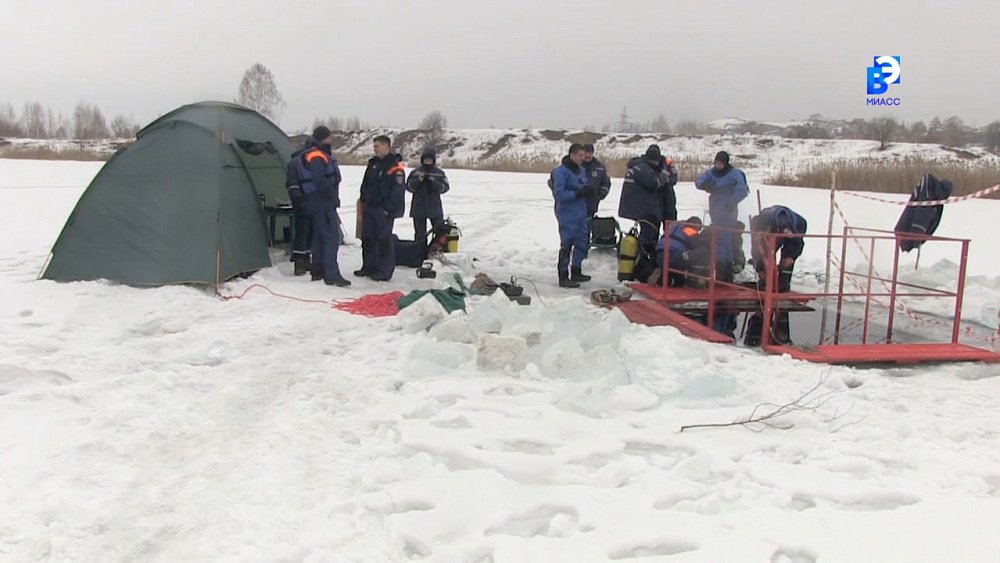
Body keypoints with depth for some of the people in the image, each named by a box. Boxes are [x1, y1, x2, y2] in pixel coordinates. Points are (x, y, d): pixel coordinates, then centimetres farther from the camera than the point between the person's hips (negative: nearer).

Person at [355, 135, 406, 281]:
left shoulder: (395, 167, -12)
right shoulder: (373, 163, 14)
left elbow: (397, 191, -17)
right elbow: (365, 184, 22)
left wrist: (388, 209, -18)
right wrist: (363, 201, 15)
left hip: (383, 210, -8)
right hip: (369, 208, 8)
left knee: (384, 239, -5)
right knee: (367, 238, 12)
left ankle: (385, 271, 0)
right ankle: (368, 266, 22)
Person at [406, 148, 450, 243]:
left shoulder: (439, 173, 5)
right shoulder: (415, 173, 5)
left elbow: (445, 188, -4)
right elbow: (408, 187, 0)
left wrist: (433, 182, -19)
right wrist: (418, 180, -17)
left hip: (435, 207, 0)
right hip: (418, 208, 0)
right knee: (420, 234, 7)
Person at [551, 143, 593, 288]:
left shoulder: (582, 170, 11)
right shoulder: (561, 171, -14)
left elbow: (586, 186, 19)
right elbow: (558, 194, -20)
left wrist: (589, 190, -5)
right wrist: (578, 194, -23)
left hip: (581, 212, 8)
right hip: (567, 214, -8)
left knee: (582, 242, 15)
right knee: (567, 244, -6)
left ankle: (576, 272, 29)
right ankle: (563, 277, 0)